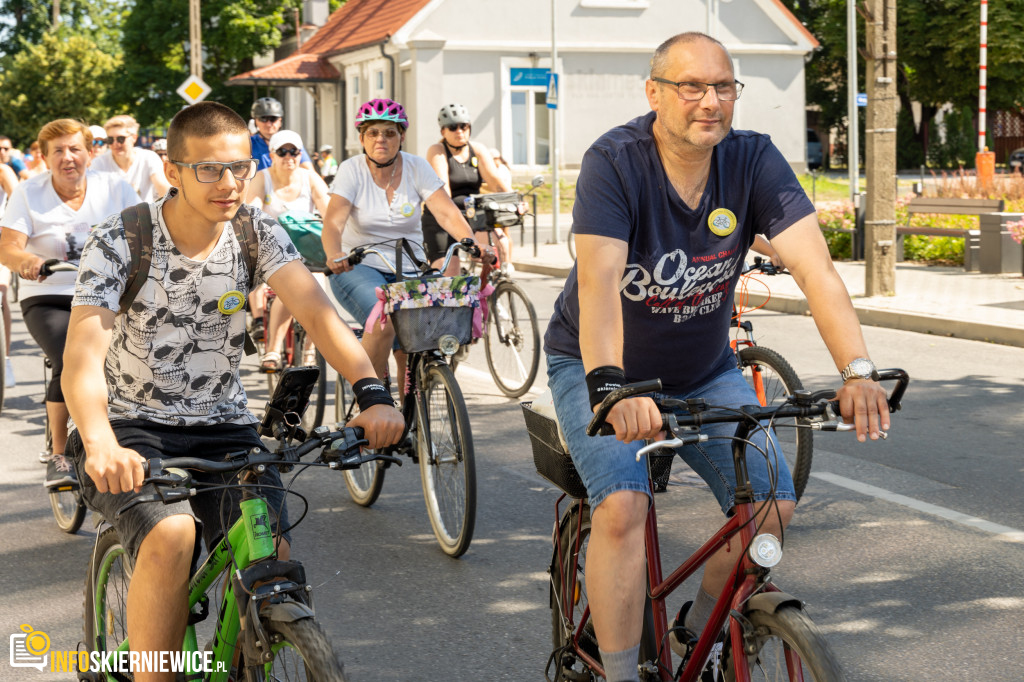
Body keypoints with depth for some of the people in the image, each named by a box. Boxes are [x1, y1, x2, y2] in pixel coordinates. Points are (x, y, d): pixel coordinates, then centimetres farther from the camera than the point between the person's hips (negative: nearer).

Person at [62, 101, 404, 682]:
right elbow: (84, 356, -26)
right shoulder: (121, 243, -15)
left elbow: (317, 310, -19)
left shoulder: (257, 233, -5)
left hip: (222, 427, 3)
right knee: (170, 537, -32)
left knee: (272, 559, -19)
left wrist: (372, 392, -37)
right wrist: (100, 444, -46)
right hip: (133, 429, -3)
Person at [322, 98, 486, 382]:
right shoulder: (351, 170, -7)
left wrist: (470, 241, -33)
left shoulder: (416, 167, -1)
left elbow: (447, 213, -12)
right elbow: (333, 222, -20)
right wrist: (334, 254, -42)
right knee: (384, 323, -31)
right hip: (359, 267, -2)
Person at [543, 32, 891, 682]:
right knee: (623, 507, -24)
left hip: (705, 371, 4)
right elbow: (600, 278, -37)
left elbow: (814, 266, -25)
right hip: (601, 366, -4)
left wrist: (858, 371, -39)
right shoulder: (615, 160, -24)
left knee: (773, 502, -8)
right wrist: (609, 384, -53)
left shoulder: (754, 160, -15)